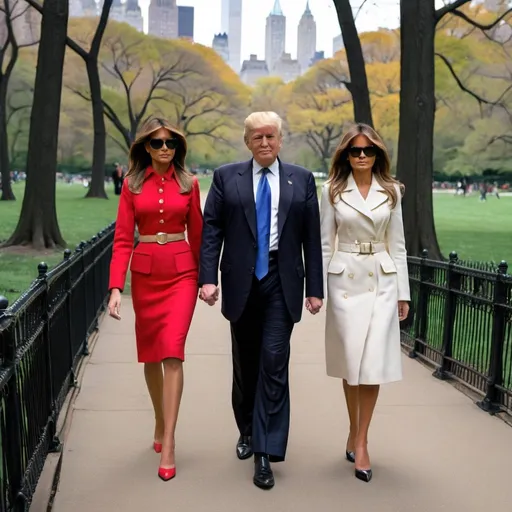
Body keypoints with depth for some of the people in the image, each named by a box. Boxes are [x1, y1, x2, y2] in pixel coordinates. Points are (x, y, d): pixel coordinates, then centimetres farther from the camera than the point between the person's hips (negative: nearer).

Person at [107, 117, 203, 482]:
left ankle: (168, 444, -6)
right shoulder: (133, 184, 2)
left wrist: (205, 278, 10)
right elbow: (123, 239, -2)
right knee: (150, 355, 12)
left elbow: (197, 234, 8)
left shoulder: (188, 183, 3)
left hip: (181, 273, -1)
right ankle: (160, 423, 34)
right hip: (144, 274, 2)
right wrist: (116, 287, -12)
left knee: (172, 352, -11)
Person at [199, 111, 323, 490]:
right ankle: (248, 431, 34)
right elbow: (211, 230, -1)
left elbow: (312, 237, 3)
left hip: (282, 281, -1)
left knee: (274, 362, -7)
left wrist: (315, 288, 0)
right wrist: (208, 277, -11)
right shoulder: (226, 177, 4)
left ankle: (266, 452, 1)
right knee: (245, 362, 13)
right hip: (241, 281, 1)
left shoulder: (302, 180, 5)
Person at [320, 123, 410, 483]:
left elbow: (397, 244, 7)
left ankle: (361, 441, 7)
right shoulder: (333, 191, 2)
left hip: (381, 282, 1)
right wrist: (317, 288, -3)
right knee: (350, 362, 5)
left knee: (374, 363, -3)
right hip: (345, 281, -1)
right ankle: (355, 432, 25)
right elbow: (325, 243, 2)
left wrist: (403, 292, 5)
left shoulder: (392, 192, 6)